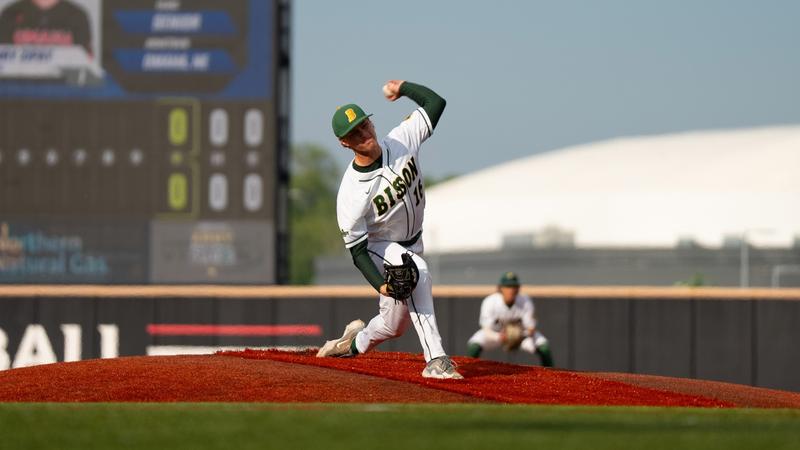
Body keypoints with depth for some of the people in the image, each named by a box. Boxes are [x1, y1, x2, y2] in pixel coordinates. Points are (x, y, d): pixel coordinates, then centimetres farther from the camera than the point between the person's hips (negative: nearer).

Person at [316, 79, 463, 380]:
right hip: (379, 247, -6)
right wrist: (381, 285, -36)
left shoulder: (401, 141, -18)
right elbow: (357, 250, -24)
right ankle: (435, 360, -36)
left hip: (411, 241, 6)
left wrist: (400, 88, -5)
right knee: (417, 271, -36)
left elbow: (435, 103, -10)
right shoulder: (351, 192, -30)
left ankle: (356, 342, 41)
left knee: (395, 325, 8)